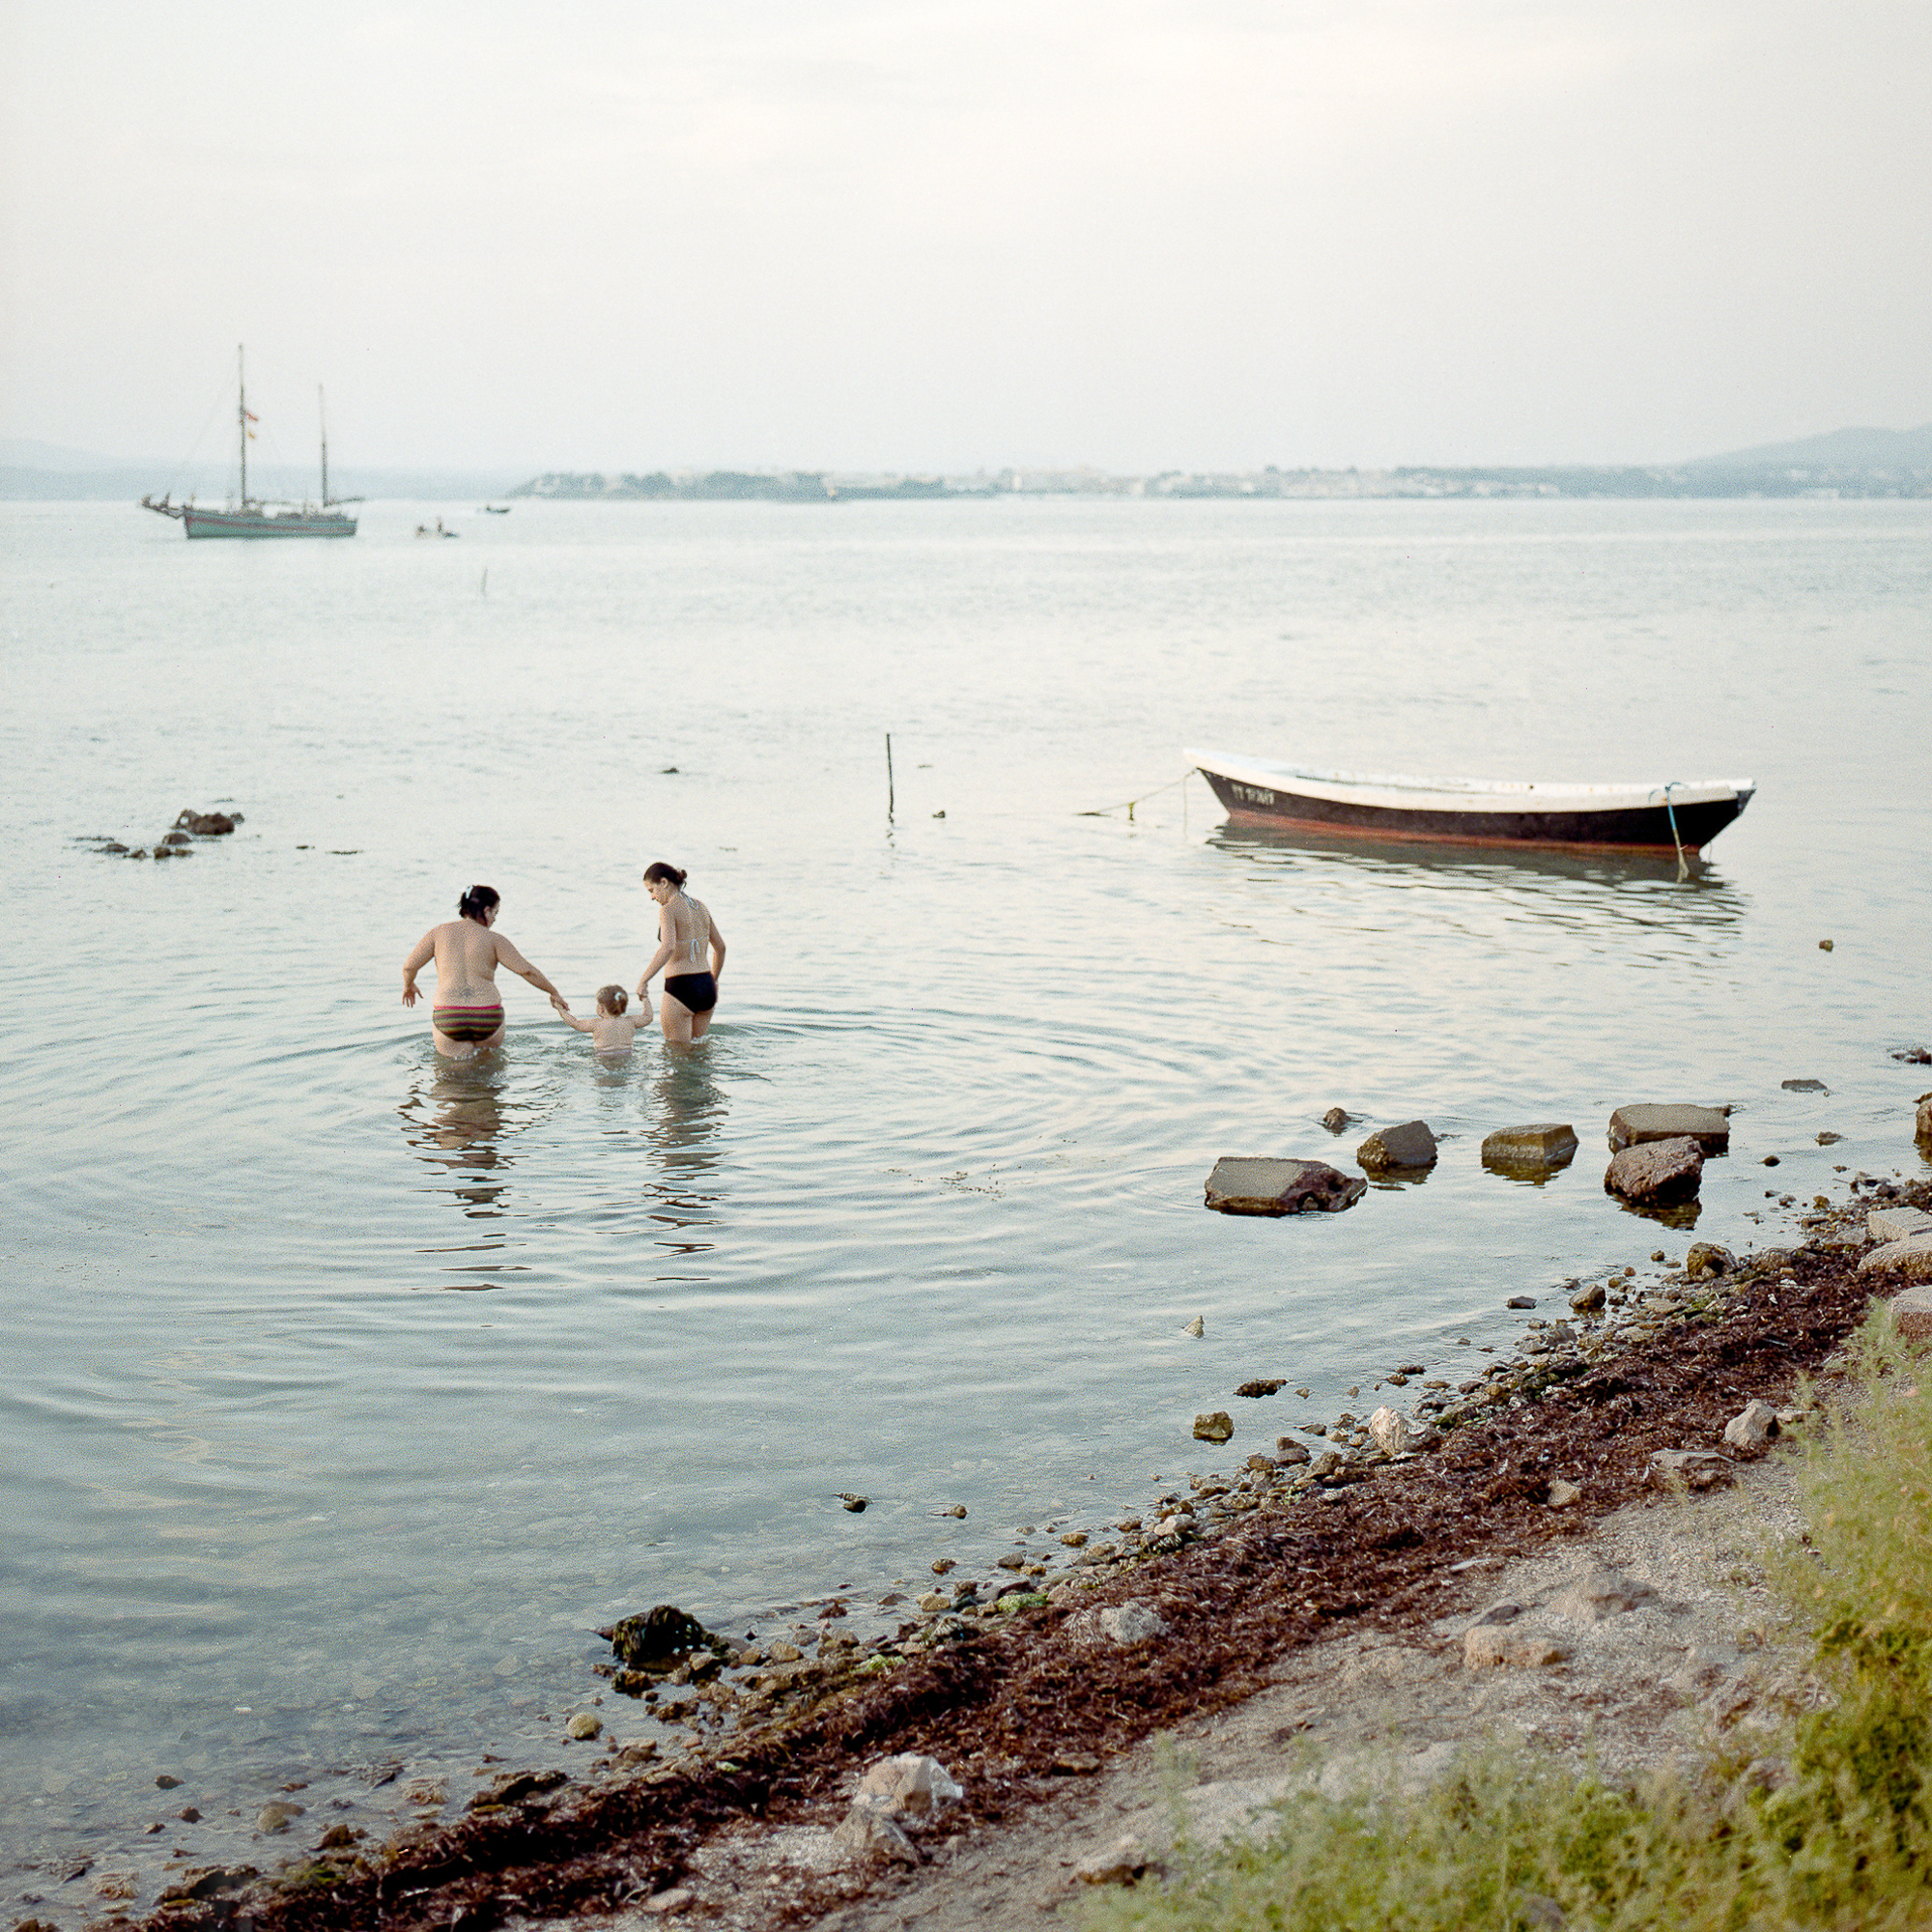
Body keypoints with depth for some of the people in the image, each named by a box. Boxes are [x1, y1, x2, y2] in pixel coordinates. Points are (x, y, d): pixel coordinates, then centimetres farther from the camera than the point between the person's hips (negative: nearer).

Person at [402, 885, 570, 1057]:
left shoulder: (438, 933, 5)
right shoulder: (493, 939, 0)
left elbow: (409, 966, 6)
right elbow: (527, 970, 0)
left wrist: (408, 985, 28)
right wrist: (554, 992, 13)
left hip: (448, 1017, 0)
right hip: (488, 1018, 0)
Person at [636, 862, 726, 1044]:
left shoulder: (668, 909, -12)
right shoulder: (700, 907, 11)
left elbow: (668, 948, -28)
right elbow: (720, 948, 19)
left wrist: (643, 981, -27)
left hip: (680, 988, -7)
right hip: (706, 987, 7)